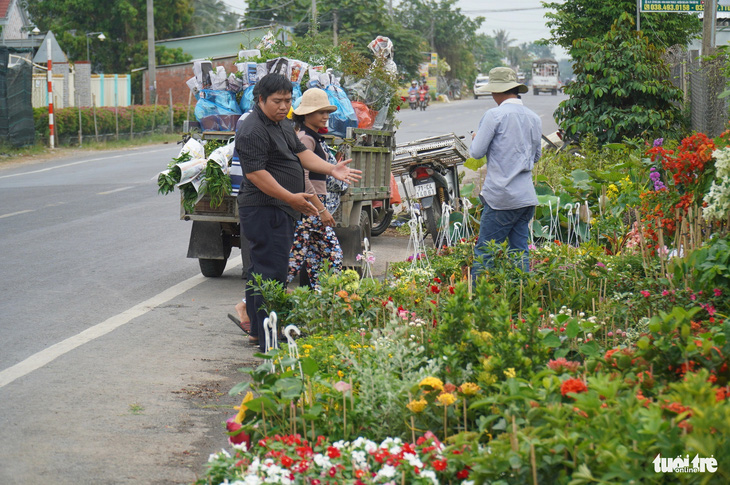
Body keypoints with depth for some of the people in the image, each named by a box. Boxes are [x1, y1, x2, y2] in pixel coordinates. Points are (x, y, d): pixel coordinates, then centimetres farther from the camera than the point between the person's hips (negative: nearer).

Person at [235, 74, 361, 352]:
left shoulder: (284, 125, 17)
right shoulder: (252, 132, -16)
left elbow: (301, 153, 16)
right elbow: (256, 173, -22)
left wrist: (331, 170, 0)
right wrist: (291, 198, -26)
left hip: (281, 210, 11)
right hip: (265, 211, -11)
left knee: (261, 271, 17)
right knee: (271, 273, -12)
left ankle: (257, 332, 26)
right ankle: (269, 341, -11)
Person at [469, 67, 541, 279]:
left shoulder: (494, 116, -9)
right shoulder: (534, 118, 11)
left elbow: (476, 152, -7)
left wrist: (475, 138, 13)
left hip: (501, 197, -6)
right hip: (527, 197, 6)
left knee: (484, 253, -2)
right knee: (520, 251, 9)